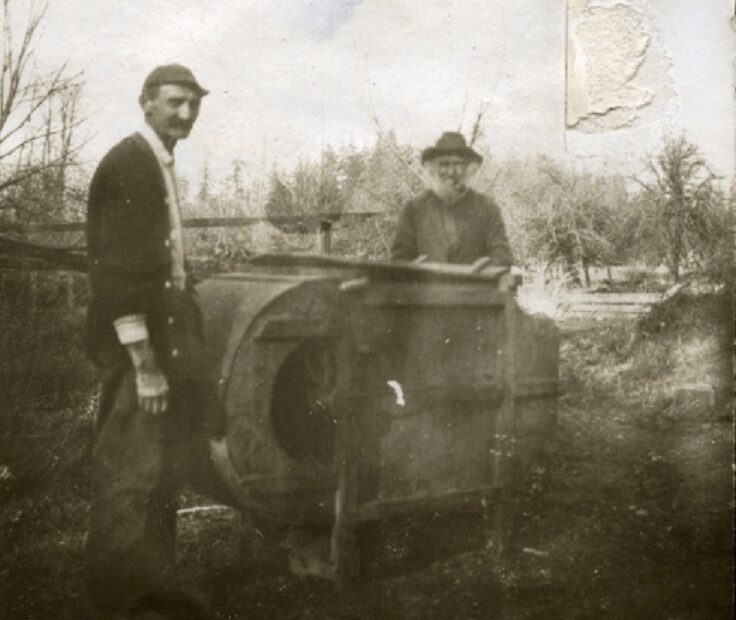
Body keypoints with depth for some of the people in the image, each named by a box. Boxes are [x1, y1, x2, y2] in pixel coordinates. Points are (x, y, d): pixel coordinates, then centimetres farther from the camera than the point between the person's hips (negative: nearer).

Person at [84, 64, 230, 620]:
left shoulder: (160, 163, 15)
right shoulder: (127, 164, -14)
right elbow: (116, 270, -20)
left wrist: (183, 341, 15)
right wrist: (144, 362, -23)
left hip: (167, 332, 10)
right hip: (136, 341, -10)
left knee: (163, 468, 15)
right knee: (130, 473, -2)